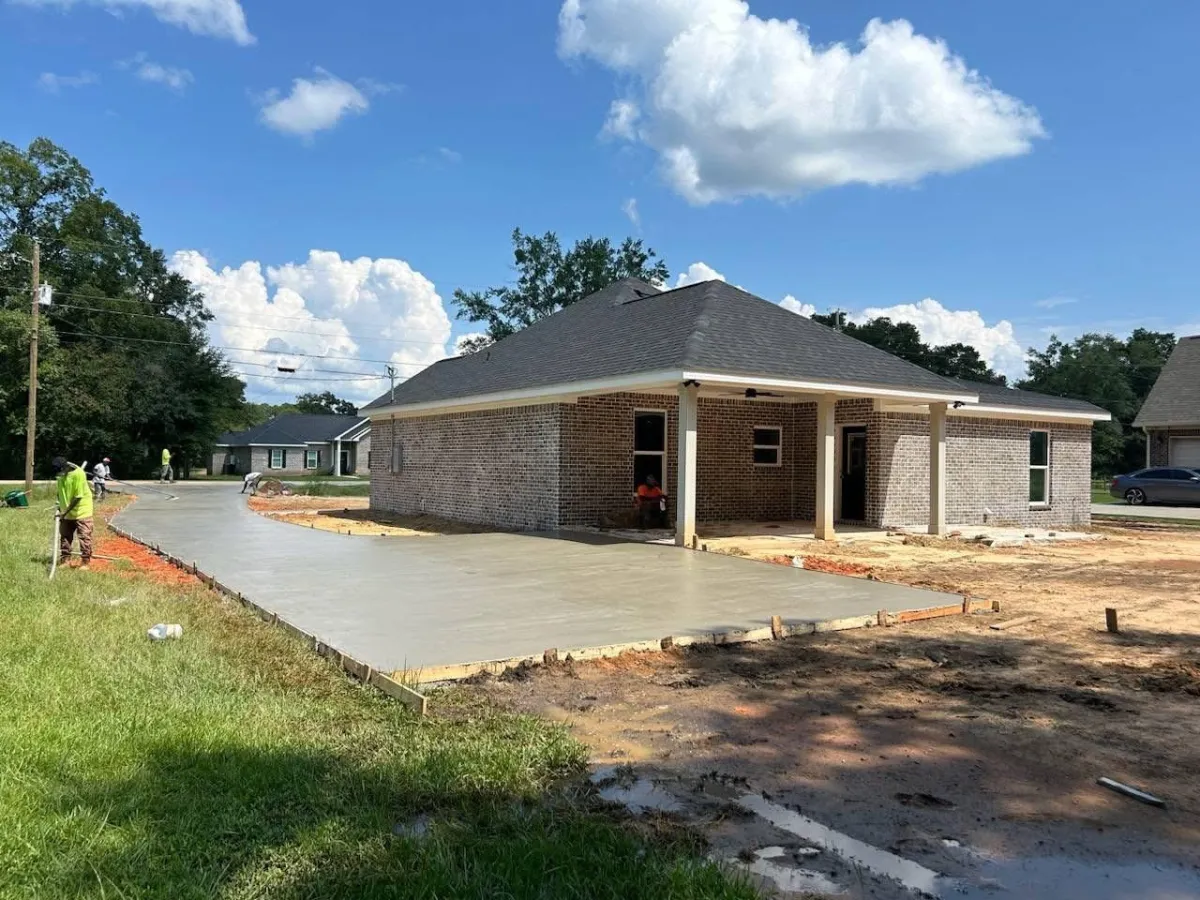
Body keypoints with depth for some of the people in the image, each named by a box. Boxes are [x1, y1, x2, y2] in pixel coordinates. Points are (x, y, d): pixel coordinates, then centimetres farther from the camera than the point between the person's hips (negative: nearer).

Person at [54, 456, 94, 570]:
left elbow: (78, 497, -22)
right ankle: (65, 560, 19)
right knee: (65, 536, 10)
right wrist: (60, 507, 4)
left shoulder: (78, 474, -23)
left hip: (81, 512, -7)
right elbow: (60, 492, 14)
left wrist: (65, 512, -20)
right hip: (66, 512, 7)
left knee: (84, 537, -4)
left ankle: (86, 562, 2)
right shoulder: (60, 474, -2)